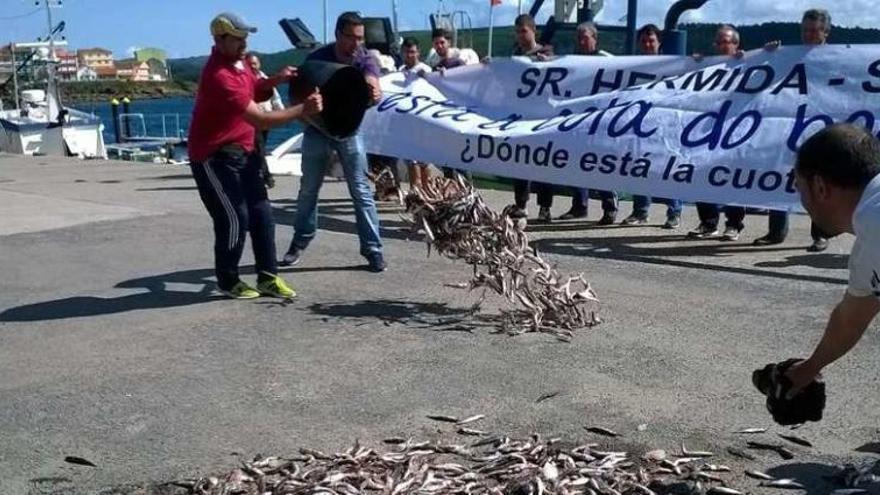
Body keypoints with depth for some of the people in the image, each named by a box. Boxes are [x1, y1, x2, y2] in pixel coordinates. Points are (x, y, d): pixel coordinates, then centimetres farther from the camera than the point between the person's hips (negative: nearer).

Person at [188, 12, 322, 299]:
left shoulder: (236, 62, 4)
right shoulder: (219, 76, -26)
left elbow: (254, 91, 19)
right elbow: (260, 119, -30)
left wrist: (276, 80, -3)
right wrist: (303, 110, -30)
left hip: (240, 152, 9)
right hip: (213, 157, -9)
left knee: (261, 214, 7)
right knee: (235, 219, -7)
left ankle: (268, 277, 14)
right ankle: (228, 282, 11)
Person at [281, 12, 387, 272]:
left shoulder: (365, 59, -16)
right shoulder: (317, 58, -15)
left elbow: (373, 85, -35)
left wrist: (374, 93, -60)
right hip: (317, 130, 1)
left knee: (361, 191, -5)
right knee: (308, 189, 9)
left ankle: (373, 249, -1)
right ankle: (300, 243, 24)